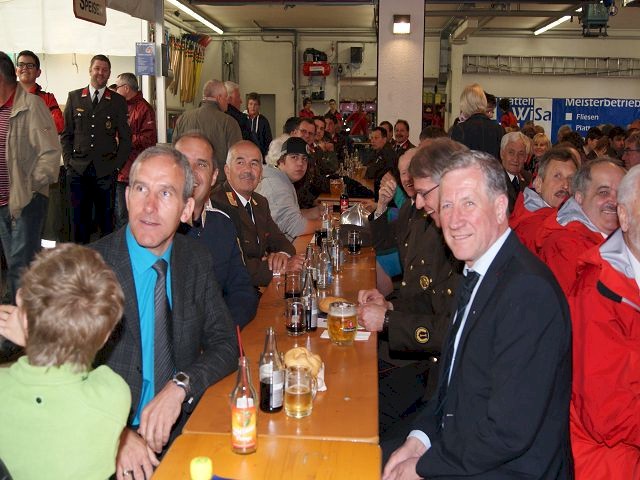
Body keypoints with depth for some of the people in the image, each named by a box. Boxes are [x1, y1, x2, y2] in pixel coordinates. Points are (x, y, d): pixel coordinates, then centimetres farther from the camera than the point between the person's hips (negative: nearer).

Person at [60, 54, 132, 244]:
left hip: (105, 171, -1)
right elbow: (66, 134, 11)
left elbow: (125, 137, 8)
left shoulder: (118, 101, 7)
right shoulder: (74, 97, 10)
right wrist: (68, 161, 3)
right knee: (79, 218, 3)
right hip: (77, 170, 1)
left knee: (106, 218, 2)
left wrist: (117, 164, -1)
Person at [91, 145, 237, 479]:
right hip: (110, 443, -3)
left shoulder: (197, 259, 3)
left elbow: (225, 345, 4)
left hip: (184, 428, 3)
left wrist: (180, 387, -14)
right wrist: (116, 435, -26)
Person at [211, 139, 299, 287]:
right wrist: (279, 267, -14)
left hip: (259, 291, 8)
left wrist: (282, 255, -7)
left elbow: (278, 240, 17)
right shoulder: (216, 204, -17)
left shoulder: (261, 203, 13)